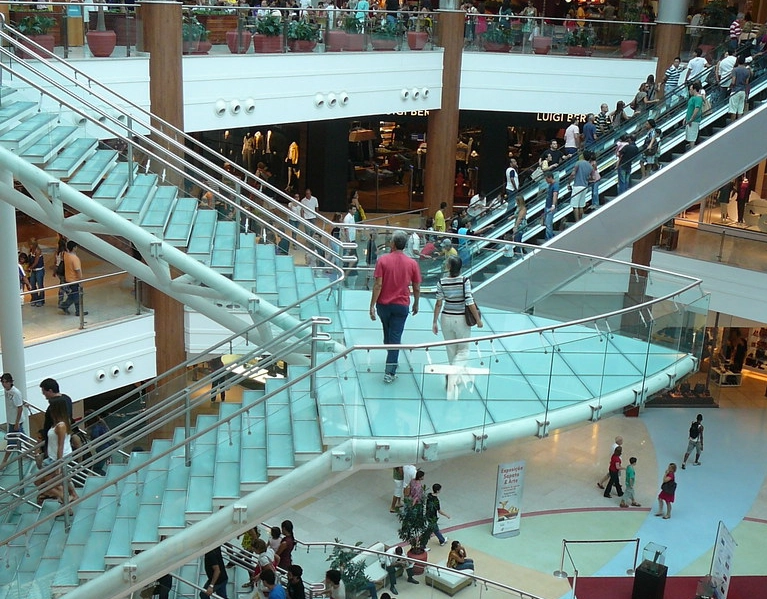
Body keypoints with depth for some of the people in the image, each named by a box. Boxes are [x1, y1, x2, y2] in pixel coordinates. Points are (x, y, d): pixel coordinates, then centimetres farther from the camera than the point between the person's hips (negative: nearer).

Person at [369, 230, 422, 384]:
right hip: (401, 305, 0)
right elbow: (416, 288, 0)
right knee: (395, 338, 2)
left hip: (383, 304, 0)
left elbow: (378, 285, -15)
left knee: (387, 333, 22)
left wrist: (372, 306, -10)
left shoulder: (383, 260, -11)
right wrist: (416, 304, 16)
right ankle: (390, 372, -2)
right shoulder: (412, 263, -6)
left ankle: (391, 359, 41)